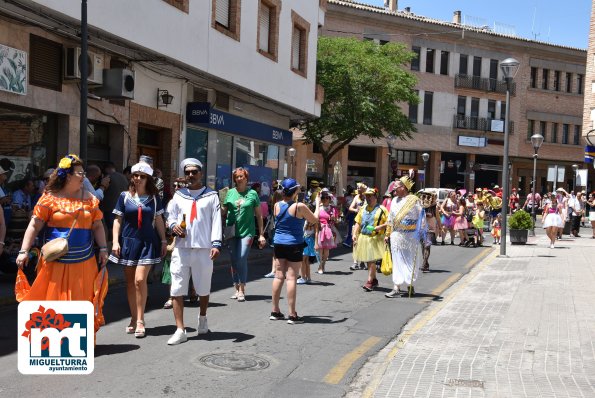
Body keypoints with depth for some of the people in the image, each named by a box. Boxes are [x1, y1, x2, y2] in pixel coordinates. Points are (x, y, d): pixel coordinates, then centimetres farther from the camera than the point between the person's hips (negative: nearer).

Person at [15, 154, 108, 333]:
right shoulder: (50, 198, -2)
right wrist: (24, 251, -10)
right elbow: (34, 226, -3)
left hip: (84, 263, 3)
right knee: (52, 300, 1)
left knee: (83, 301, 5)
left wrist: (103, 248, 2)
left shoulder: (89, 198, 9)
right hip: (55, 263, -2)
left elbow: (97, 226, 12)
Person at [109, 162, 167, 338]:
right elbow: (117, 220, 4)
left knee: (140, 280, -12)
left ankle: (140, 320, -2)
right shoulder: (125, 196, 3)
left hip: (148, 242, -1)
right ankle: (133, 319, 18)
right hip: (128, 241, 1)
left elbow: (159, 220, 11)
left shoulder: (154, 198, 5)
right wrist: (115, 242, -3)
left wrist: (163, 241, 10)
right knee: (130, 282, 6)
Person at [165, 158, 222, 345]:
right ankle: (180, 330, 2)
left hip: (203, 249, -2)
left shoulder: (211, 195, 4)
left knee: (204, 288, 10)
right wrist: (173, 225, -5)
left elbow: (216, 221, -1)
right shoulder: (178, 195, 13)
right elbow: (170, 215, 18)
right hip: (181, 248, 2)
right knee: (177, 289, -4)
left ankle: (202, 318, 37)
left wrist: (216, 243, -11)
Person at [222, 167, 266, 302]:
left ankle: (242, 290, -2)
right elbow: (223, 212, 10)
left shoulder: (252, 194, 1)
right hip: (232, 232, 3)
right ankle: (237, 289, 18)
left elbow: (259, 215, 4)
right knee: (234, 261, 7)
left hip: (247, 231, -3)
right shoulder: (230, 193, 7)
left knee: (242, 260, -11)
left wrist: (261, 234, 2)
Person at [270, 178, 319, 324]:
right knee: (291, 278, -4)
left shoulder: (277, 205, 1)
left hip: (279, 244, 5)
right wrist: (317, 204, 15)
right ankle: (292, 315, 0)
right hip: (294, 245, -5)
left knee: (279, 276, 10)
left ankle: (275, 311, 16)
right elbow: (314, 220, 0)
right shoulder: (300, 206, -13)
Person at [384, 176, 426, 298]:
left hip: (410, 236, -5)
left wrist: (422, 234, -11)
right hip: (396, 236, 5)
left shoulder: (414, 201, -6)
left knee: (410, 261, 6)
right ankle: (396, 288, 5)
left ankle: (410, 285, 19)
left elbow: (421, 218, -7)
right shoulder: (395, 201, 11)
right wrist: (388, 234, 17)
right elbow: (390, 219, 17)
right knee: (398, 261, 4)